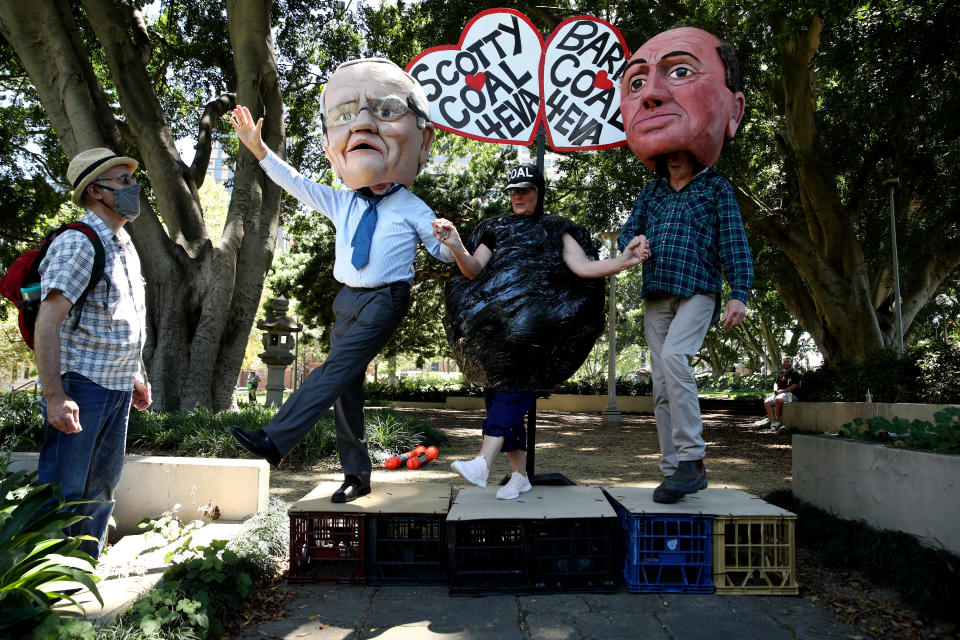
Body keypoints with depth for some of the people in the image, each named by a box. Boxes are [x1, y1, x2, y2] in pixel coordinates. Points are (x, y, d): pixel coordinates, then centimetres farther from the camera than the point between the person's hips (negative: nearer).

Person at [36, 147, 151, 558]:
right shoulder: (78, 243, -13)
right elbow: (47, 322, -19)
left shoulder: (125, 246, 14)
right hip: (81, 385, -9)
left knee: (102, 487, 16)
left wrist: (136, 376, 21)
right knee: (63, 491, -2)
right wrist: (54, 396, -24)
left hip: (118, 387, 9)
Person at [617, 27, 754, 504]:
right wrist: (632, 246, -10)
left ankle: (691, 460, -19)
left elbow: (735, 244, 0)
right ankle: (674, 472, 8)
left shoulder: (716, 189, 5)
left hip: (697, 291, -5)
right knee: (662, 386, 2)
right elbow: (629, 232, 14)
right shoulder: (651, 193, 16)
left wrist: (739, 294, -10)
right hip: (656, 295, 5)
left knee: (673, 359, -27)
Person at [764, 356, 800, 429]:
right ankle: (774, 422, -23)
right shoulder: (781, 373, 24)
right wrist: (775, 389, 1)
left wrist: (783, 390, -15)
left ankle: (777, 418, -20)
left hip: (791, 394, -7)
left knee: (778, 399, -37)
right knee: (767, 402, -17)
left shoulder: (795, 373, 2)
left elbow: (795, 386, -9)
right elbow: (776, 383, 26)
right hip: (779, 394, 7)